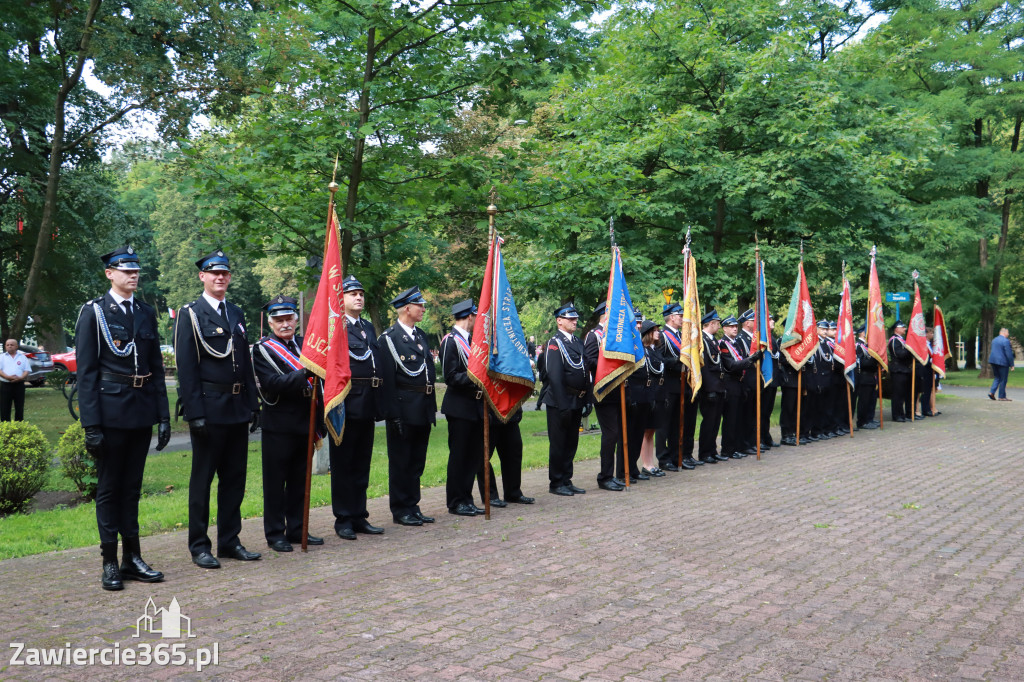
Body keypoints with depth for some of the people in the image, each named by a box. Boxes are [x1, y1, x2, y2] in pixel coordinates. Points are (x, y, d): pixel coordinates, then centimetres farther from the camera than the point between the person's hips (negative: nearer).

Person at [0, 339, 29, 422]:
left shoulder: (23, 357, 11)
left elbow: (26, 371, 4)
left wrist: (20, 378, -16)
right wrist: (7, 377, -19)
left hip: (19, 385, 0)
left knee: (19, 408, 3)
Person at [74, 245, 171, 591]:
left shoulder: (147, 313, 11)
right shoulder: (93, 312, -4)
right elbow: (86, 371, -8)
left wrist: (163, 416, 7)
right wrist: (91, 424, -13)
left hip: (141, 413, 5)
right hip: (110, 412, -5)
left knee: (132, 486, 12)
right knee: (109, 487, 5)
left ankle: (132, 558, 20)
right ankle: (110, 562, 14)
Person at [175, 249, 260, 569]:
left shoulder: (237, 313, 15)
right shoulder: (190, 314, -4)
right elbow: (186, 368, -9)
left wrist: (253, 405, 11)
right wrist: (195, 413, -15)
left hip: (238, 409, 6)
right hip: (209, 408, -6)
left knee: (234, 478, 11)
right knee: (202, 479, 3)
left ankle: (229, 541, 21)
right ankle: (199, 546, 13)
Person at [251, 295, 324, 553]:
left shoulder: (304, 345, 13)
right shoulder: (261, 349, -4)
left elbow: (317, 383, 17)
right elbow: (271, 384, -18)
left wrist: (319, 420, 11)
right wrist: (303, 374, -31)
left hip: (305, 423, 5)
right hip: (278, 425, -5)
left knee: (300, 480, 12)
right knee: (275, 482, 2)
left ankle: (296, 529, 23)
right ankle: (275, 534, 11)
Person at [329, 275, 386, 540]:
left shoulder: (369, 327, 18)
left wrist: (378, 403, 12)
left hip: (367, 405, 7)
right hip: (347, 405, -7)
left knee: (362, 463, 13)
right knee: (343, 464, 3)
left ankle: (359, 516, 22)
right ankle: (343, 519, 11)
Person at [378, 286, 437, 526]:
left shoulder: (421, 335, 15)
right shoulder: (388, 338, -9)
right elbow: (386, 378, -13)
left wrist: (432, 406, 14)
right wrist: (392, 413, -17)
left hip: (423, 410, 7)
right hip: (403, 409, -7)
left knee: (417, 461, 13)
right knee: (400, 462, 3)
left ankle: (413, 507, 22)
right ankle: (400, 510, 12)